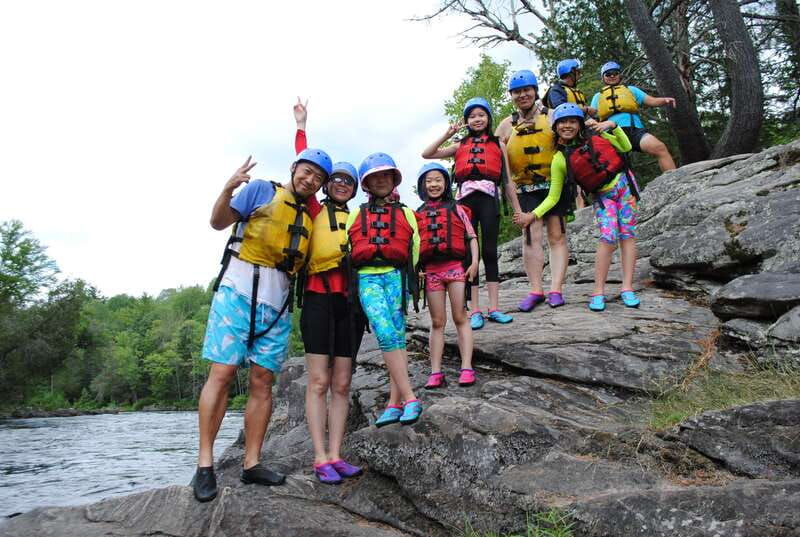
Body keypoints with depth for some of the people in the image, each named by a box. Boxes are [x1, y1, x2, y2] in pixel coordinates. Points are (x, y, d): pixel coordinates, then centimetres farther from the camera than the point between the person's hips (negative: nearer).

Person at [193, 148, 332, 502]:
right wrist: (228, 189, -18)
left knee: (262, 381, 4)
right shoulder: (262, 190, 6)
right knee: (222, 372, -8)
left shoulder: (311, 217, 20)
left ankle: (251, 463, 10)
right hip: (239, 289, -5)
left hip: (276, 303, 5)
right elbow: (219, 222, -1)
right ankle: (205, 463, 1)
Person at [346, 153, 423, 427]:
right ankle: (409, 399, -19)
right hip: (367, 278, 0)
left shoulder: (406, 213, 19)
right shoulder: (356, 215, 20)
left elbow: (414, 248, 18)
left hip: (396, 276, 0)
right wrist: (354, 276, 9)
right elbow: (347, 248, 19)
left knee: (396, 337, -7)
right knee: (387, 335, -18)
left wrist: (404, 275, 9)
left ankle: (394, 404, -5)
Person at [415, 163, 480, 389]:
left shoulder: (456, 209, 11)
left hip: (456, 266, -2)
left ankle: (466, 368, -3)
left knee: (460, 318, -3)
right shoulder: (417, 214, 16)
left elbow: (471, 237, 6)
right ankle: (435, 372, 5)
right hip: (431, 269, 2)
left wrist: (474, 261, -6)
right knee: (437, 322, 4)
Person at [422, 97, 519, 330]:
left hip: (489, 197, -1)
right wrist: (447, 134, 8)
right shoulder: (460, 145, 21)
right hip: (465, 198, 1)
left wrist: (517, 209, 13)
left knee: (489, 252, -2)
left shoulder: (498, 145, 18)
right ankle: (475, 311, -1)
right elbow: (427, 154, 14)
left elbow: (507, 180, 16)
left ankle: (494, 308, 1)